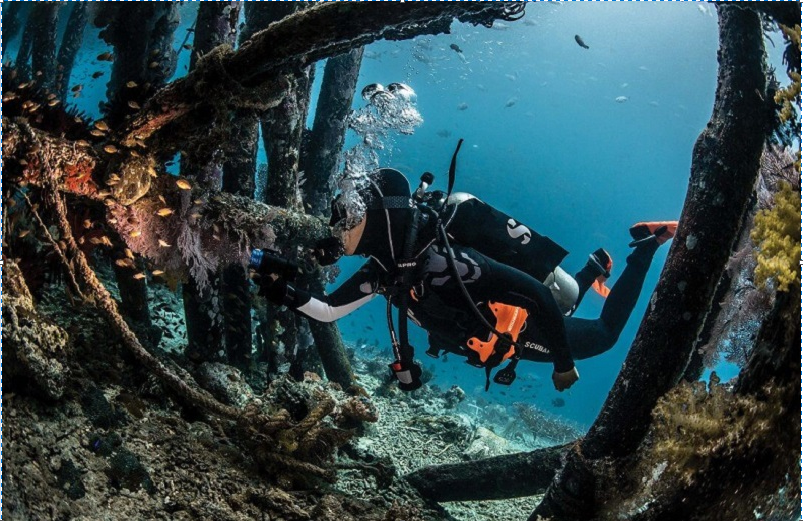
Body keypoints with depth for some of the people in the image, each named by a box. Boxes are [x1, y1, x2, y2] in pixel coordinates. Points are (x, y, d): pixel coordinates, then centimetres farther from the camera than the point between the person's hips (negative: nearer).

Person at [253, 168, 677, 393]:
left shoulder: (441, 258, -40)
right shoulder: (383, 270, -15)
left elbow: (537, 292, -38)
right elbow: (329, 310, -5)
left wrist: (563, 364, -29)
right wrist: (285, 292, -23)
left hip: (530, 329, -7)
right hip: (506, 329, 7)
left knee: (605, 334, 18)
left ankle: (646, 244, 28)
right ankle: (595, 268, 47)